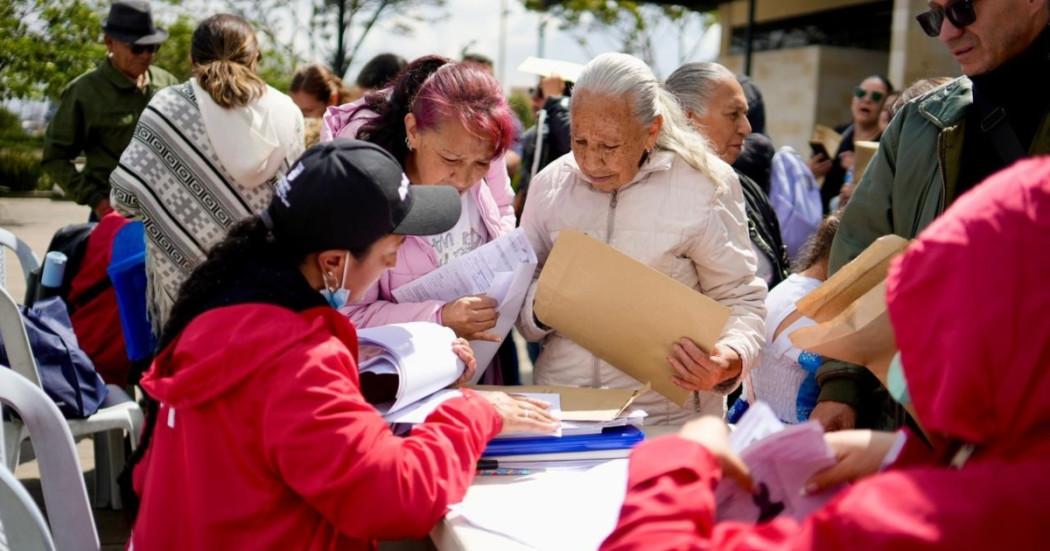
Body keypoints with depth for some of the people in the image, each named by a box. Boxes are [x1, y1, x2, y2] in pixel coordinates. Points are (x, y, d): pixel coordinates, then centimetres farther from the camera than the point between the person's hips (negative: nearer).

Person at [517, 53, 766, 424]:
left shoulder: (704, 187, -1)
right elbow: (521, 307, 14)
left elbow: (740, 300, 4)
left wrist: (729, 360, -15)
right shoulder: (549, 184, 9)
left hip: (667, 418, -4)